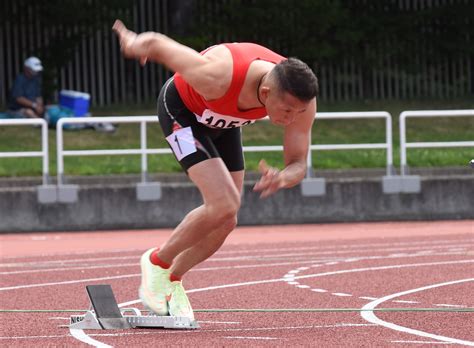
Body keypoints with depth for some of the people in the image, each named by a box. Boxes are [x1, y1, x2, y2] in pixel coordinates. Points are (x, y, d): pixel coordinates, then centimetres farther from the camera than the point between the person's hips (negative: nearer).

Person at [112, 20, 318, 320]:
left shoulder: (302, 99, -30)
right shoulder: (217, 77, -44)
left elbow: (298, 164, -19)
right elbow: (156, 43, -28)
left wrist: (284, 178, -45)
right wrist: (133, 42, -4)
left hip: (224, 121, 6)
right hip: (181, 108, -6)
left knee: (225, 222, 3)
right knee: (224, 205, -21)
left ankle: (172, 279, 27)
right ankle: (158, 262, 0)